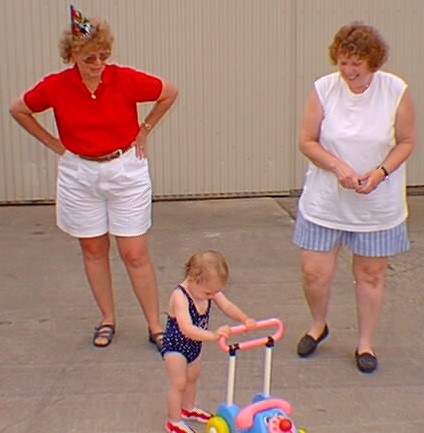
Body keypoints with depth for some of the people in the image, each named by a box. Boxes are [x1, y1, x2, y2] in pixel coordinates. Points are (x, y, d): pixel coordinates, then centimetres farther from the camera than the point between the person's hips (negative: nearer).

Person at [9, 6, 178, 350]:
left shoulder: (126, 79, -13)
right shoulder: (55, 86, -10)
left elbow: (170, 93, 2)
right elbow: (18, 110, 7)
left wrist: (144, 131, 3)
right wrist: (53, 143, 4)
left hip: (126, 170, -2)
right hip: (79, 174, 2)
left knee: (135, 253, -1)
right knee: (93, 250, 11)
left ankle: (155, 326, 10)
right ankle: (107, 320, 26)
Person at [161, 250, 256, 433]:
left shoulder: (209, 289, -14)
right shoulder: (180, 297, -36)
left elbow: (227, 306, -17)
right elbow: (187, 329, -45)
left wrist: (245, 319, -35)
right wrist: (213, 335, -56)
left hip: (194, 345, 8)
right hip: (175, 347, -7)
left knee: (192, 378, 24)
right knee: (179, 383, 1)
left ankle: (188, 408, 47)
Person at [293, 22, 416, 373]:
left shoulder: (396, 91, -8)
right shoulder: (324, 89, -7)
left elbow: (407, 141, -1)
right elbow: (307, 141, -3)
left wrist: (381, 172, -17)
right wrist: (337, 166, -19)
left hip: (378, 203, 0)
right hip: (325, 200, 1)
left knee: (371, 274, 9)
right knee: (314, 271, 2)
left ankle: (366, 343, 29)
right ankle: (319, 326, 33)